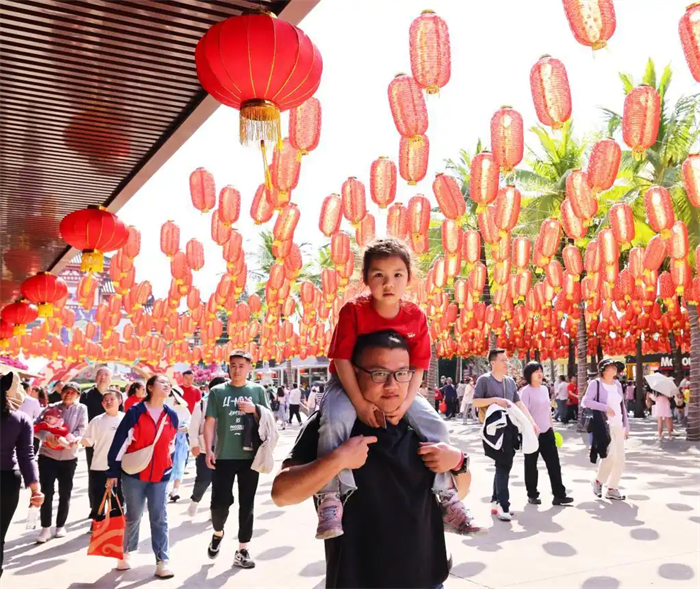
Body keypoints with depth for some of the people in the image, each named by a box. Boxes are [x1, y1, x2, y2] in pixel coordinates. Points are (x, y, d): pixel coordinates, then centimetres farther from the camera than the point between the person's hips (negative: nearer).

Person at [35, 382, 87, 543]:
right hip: (47, 454, 0)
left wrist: (71, 438, -27)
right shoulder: (51, 408, 3)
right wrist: (47, 436, -26)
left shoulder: (81, 409, 2)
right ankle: (45, 528, 7)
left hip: (68, 456, 0)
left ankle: (60, 526, 22)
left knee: (65, 493, 9)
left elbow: (82, 429, -7)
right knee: (46, 492, -2)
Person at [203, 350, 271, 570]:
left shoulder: (258, 390, 5)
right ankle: (218, 533, 32)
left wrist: (254, 409, -11)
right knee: (220, 501, 0)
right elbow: (209, 423, 2)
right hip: (224, 456, -1)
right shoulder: (218, 391, 2)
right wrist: (208, 450, -6)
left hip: (250, 455, 1)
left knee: (247, 504, 6)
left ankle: (242, 550, 17)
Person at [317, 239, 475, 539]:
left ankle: (447, 494, 5)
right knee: (335, 421, -34)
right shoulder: (353, 310, -18)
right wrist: (361, 404, -28)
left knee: (436, 426, -11)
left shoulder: (416, 317, -9)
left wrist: (405, 403, -22)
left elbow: (418, 367, -6)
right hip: (349, 383, -3)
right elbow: (342, 359, -20)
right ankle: (330, 495, -22)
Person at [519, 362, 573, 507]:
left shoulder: (544, 389, 10)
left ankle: (559, 495, 8)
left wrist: (552, 426, 16)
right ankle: (532, 495, 18)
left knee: (554, 463, 3)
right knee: (531, 465, 6)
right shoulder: (526, 391, -12)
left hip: (546, 432, 6)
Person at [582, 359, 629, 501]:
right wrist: (605, 408, -21)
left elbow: (622, 406, 18)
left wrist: (626, 425, 15)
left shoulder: (617, 384, 14)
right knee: (610, 454, -21)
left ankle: (612, 489, 17)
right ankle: (598, 481, 3)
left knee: (620, 459, 4)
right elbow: (585, 401, -16)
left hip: (618, 426, 7)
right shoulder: (595, 383, -6)